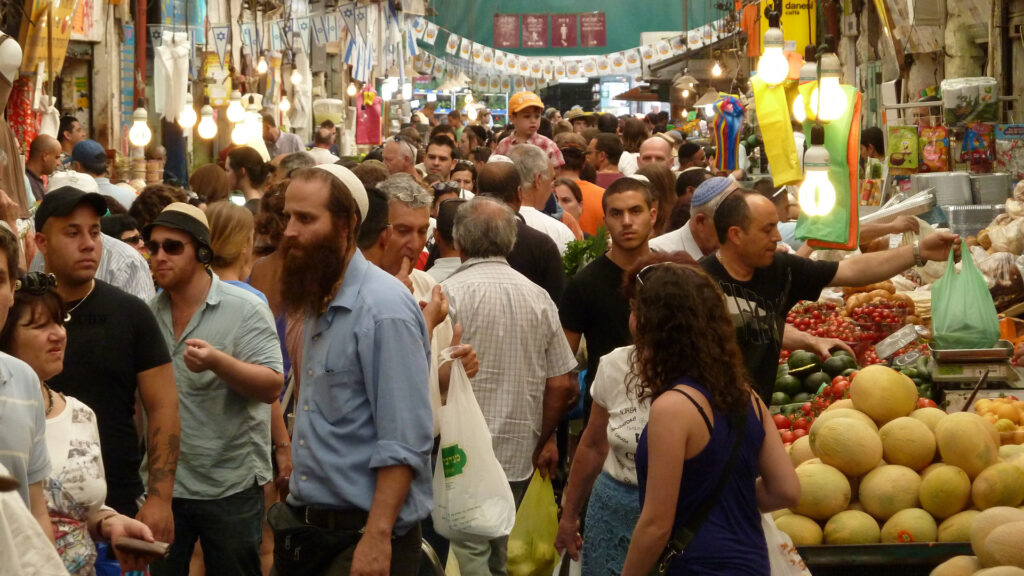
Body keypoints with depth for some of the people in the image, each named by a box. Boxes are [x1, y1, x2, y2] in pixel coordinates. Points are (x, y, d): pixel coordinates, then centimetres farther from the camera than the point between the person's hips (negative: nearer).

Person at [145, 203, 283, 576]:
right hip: (162, 485, 4)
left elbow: (272, 387, -17)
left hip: (230, 486, -4)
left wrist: (217, 362, -32)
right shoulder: (149, 314, 7)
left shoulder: (246, 310, -8)